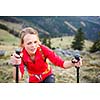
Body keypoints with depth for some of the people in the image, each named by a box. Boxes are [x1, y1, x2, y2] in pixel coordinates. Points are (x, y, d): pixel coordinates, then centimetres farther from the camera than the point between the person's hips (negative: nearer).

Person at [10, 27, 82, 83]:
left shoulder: (43, 49, -29)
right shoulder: (21, 55, -27)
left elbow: (59, 62, -34)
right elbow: (18, 77, -37)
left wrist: (73, 63, -55)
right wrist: (16, 65, -59)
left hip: (47, 76, -1)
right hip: (34, 80, 1)